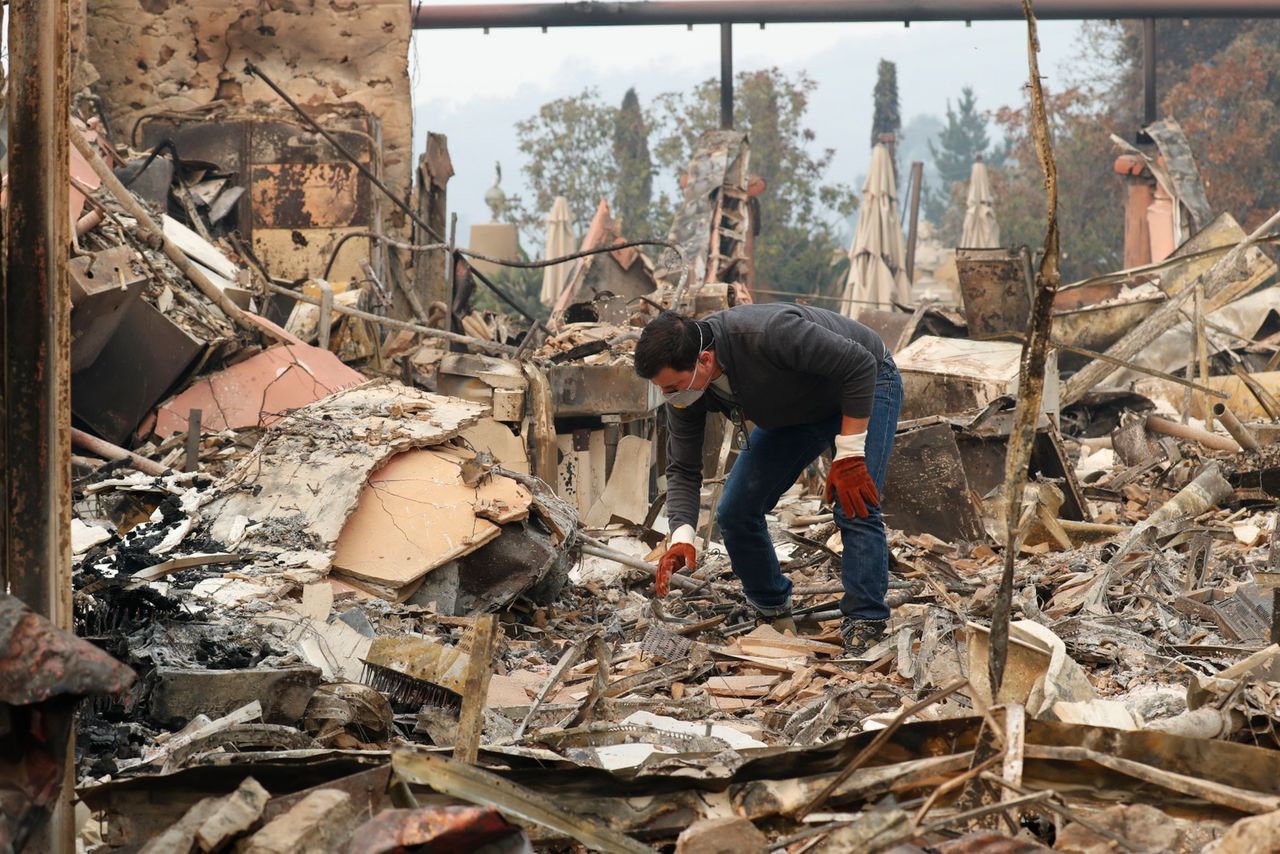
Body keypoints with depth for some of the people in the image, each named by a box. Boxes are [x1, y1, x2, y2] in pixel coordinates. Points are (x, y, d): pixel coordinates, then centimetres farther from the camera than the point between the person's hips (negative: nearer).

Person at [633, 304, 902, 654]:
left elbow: (859, 364, -35)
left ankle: (864, 628, -15)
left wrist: (849, 455, -33)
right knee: (736, 511, -2)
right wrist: (681, 536, -31)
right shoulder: (684, 389, -22)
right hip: (796, 408, 7)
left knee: (855, 508, -24)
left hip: (862, 385, -6)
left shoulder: (766, 334, -43)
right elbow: (683, 471, -14)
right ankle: (773, 613, 17)